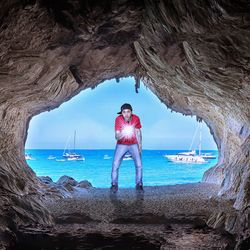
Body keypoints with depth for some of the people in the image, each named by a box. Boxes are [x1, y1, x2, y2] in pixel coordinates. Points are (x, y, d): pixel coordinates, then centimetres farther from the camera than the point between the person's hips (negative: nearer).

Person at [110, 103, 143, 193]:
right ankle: (114, 184, 6)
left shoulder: (136, 118, -14)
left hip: (134, 144, 1)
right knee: (115, 165, -9)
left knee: (139, 165, -7)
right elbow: (116, 136, -21)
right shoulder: (118, 119, -20)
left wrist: (140, 145, 7)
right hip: (121, 145, -1)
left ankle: (139, 184, 9)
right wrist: (123, 133, -43)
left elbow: (138, 133, 3)